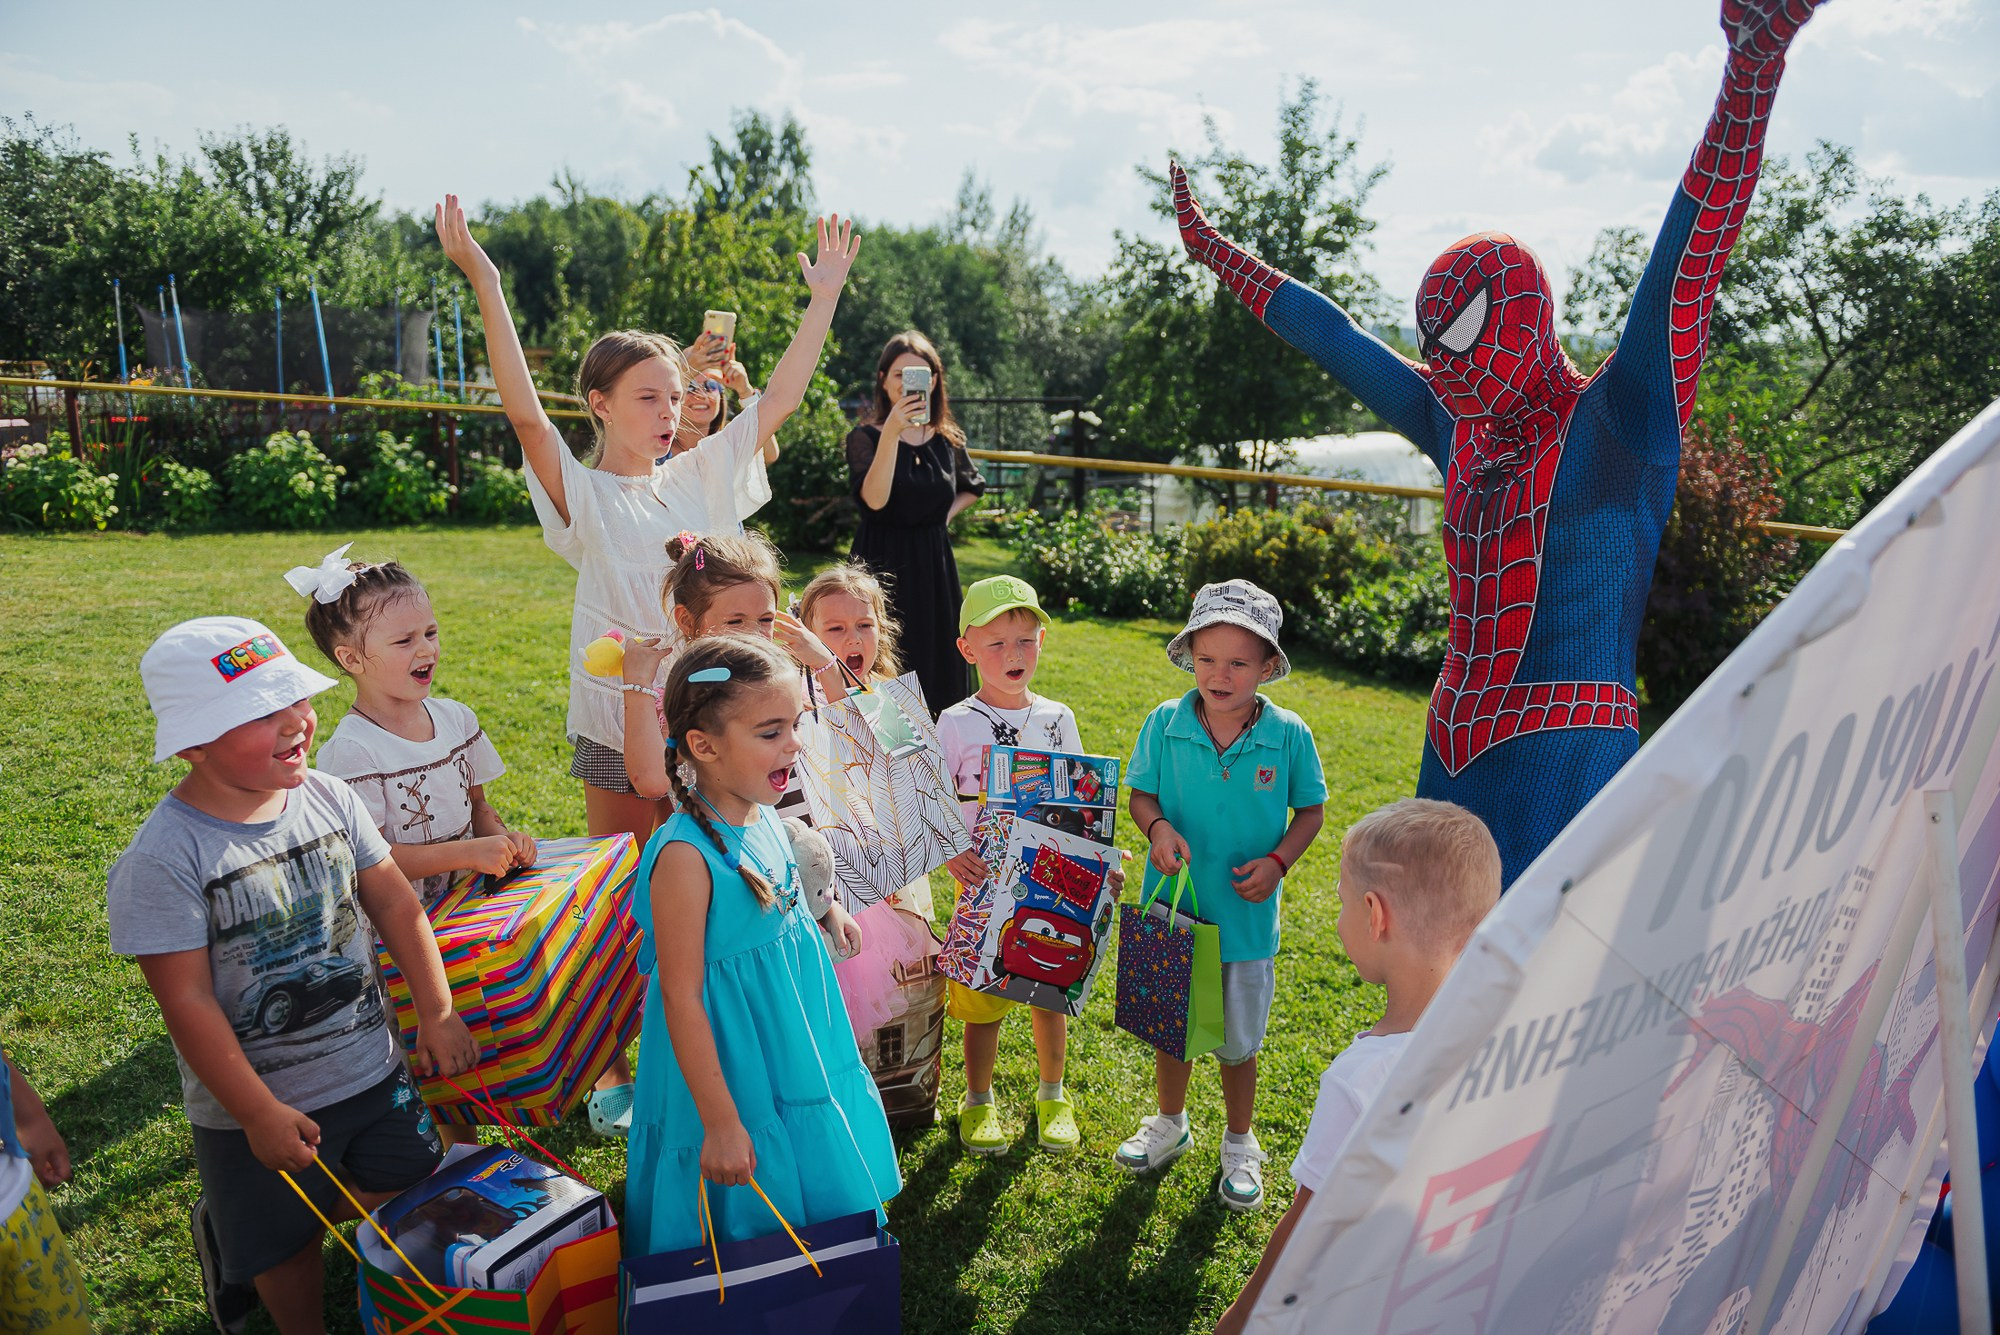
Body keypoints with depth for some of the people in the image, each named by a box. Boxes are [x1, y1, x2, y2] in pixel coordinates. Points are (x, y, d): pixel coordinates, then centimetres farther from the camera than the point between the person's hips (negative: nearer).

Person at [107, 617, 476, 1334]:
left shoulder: (328, 796, -7)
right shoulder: (163, 859, -23)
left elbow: (394, 903, 1)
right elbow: (188, 1002, -20)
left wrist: (437, 1012, -1)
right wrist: (258, 1113, -17)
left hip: (373, 1069, 5)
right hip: (256, 1110, -5)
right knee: (289, 1248, 11)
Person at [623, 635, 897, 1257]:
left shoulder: (765, 821, -3)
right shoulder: (686, 856, -27)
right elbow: (680, 996, -23)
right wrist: (720, 1123, -20)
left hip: (796, 1059, 8)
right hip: (736, 1077, -8)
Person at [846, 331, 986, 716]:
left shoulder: (948, 440, 6)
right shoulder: (865, 437, -6)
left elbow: (973, 487, 26)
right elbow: (875, 499, -24)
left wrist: (946, 513, 8)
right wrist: (891, 432, -28)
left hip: (934, 565, 5)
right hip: (883, 564, -4)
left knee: (937, 667, 10)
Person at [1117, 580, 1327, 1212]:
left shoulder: (1290, 735, -11)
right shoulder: (1165, 724, -10)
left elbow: (1311, 810, 1)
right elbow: (1140, 794, 2)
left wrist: (1278, 860, -15)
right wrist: (1157, 827, -19)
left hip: (1245, 916, -1)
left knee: (1237, 1041, 15)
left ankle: (1240, 1144, 40)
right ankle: (1171, 1123, 46)